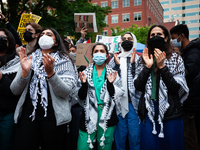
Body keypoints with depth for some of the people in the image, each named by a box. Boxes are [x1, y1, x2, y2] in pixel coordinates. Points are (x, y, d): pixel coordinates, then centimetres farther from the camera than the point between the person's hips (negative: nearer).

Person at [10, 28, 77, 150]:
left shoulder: (64, 61, 3)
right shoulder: (29, 59, 11)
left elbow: (66, 92, -10)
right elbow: (15, 91, 4)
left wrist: (50, 72, -23)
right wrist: (24, 71, -12)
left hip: (53, 116, -2)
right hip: (28, 114, 3)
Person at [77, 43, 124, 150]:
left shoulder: (112, 73, 4)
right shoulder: (86, 72, 4)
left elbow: (117, 96, 0)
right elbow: (81, 97, 3)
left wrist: (110, 84, -15)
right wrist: (84, 84, -14)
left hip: (107, 116, 0)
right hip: (89, 115, 0)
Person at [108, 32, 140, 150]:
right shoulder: (115, 58, 12)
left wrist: (133, 63, -17)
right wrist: (117, 64, -11)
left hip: (133, 102, -1)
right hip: (118, 103, 2)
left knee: (135, 135, 3)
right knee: (119, 136, 9)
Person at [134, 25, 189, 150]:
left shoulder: (176, 59, 2)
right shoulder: (143, 59, 8)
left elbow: (177, 88, -9)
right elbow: (138, 86, -1)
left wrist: (162, 66, -15)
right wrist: (147, 66, -12)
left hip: (171, 112, -1)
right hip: (148, 112, 2)